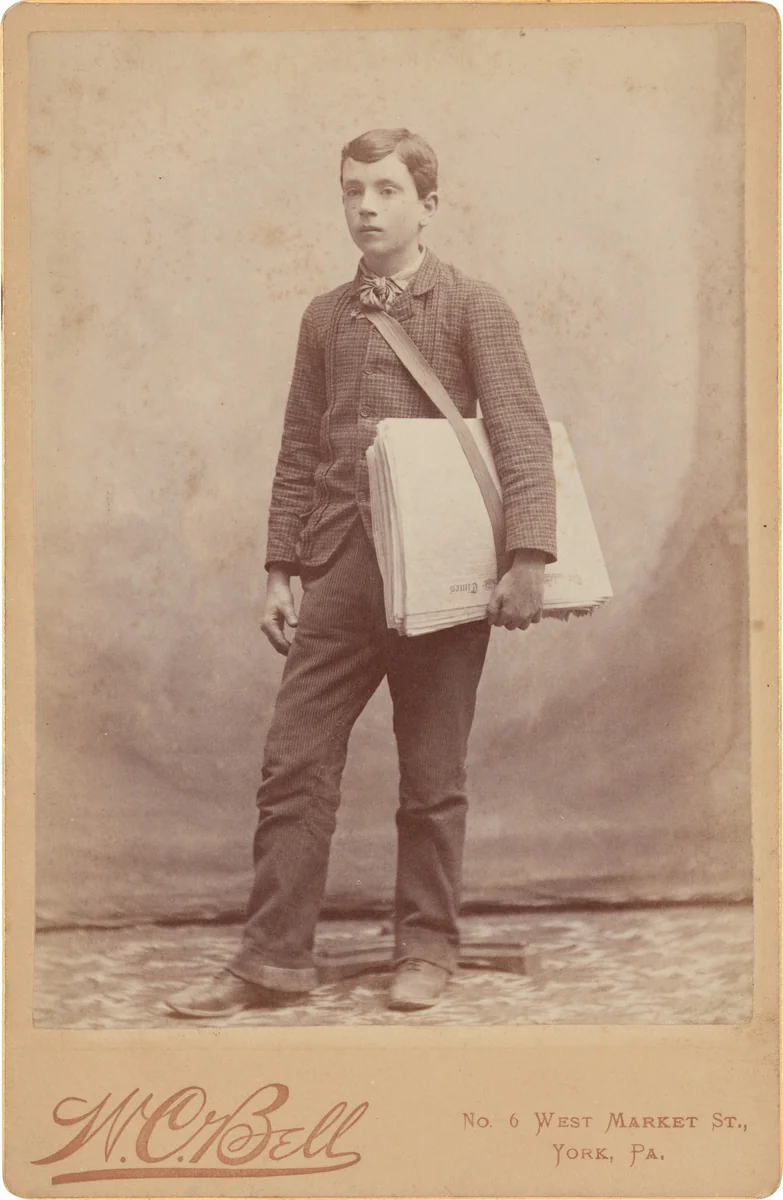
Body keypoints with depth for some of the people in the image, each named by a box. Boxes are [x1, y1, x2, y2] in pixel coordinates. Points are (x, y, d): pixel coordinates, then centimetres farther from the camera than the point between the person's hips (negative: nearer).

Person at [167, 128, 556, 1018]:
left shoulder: (471, 307, 0)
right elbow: (299, 453, 14)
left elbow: (521, 433, -8)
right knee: (294, 764, 1)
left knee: (432, 776, 6)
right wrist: (281, 570, 8)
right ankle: (273, 958, 10)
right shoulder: (325, 318, 13)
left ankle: (427, 947, 20)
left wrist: (527, 556, -19)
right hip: (340, 578, 4)